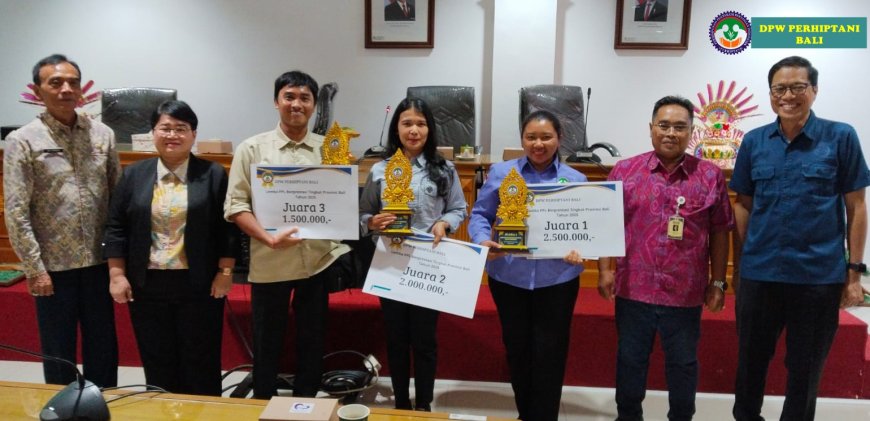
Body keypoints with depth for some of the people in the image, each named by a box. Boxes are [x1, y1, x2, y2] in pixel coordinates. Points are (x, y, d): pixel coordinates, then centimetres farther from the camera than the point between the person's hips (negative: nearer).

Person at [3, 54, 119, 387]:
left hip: (99, 262, 3)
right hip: (54, 266, -3)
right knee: (58, 351, 12)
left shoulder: (102, 134, 3)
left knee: (104, 347, 14)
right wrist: (34, 269, -11)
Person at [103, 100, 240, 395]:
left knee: (201, 360, 7)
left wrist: (225, 273, -8)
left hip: (198, 285, -2)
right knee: (157, 361, 12)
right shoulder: (133, 175, 5)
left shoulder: (213, 175, -1)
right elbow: (116, 228, 5)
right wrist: (117, 275, -1)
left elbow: (228, 228, -3)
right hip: (147, 285, 2)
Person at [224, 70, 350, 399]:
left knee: (313, 339, 15)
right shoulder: (252, 149, -1)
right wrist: (269, 238, -18)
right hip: (270, 262, -2)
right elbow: (235, 206, -5)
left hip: (319, 259, 2)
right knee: (267, 341, 12)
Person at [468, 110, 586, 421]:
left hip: (556, 279, -1)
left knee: (549, 354, 5)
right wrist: (483, 241, -16)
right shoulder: (501, 173, 2)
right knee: (516, 348, 15)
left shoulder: (576, 180, 4)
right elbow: (480, 215, 3)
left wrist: (579, 250, -17)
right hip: (508, 277, 1)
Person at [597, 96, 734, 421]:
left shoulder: (710, 176, 0)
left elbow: (720, 232, 3)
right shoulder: (624, 171, 0)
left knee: (683, 364, 16)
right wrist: (605, 270, -4)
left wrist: (718, 282, 2)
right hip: (633, 289, 0)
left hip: (685, 293, 0)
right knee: (630, 359, 16)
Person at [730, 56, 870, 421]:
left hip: (820, 275, -2)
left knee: (805, 367, 13)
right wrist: (739, 264, 4)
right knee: (751, 359, 15)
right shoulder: (754, 141, 3)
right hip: (759, 273, 2)